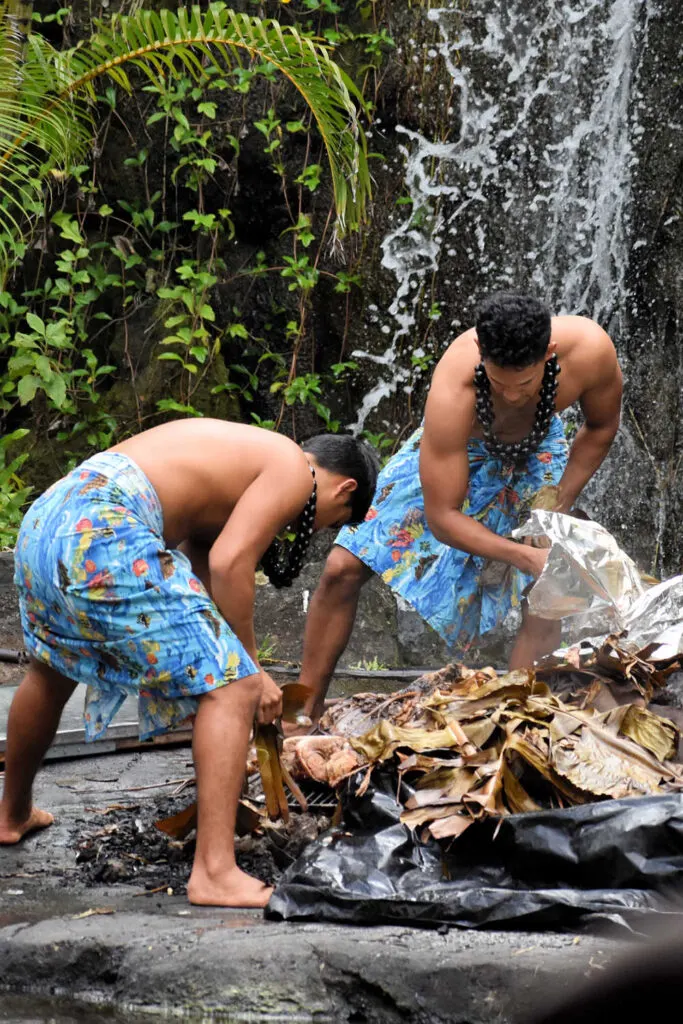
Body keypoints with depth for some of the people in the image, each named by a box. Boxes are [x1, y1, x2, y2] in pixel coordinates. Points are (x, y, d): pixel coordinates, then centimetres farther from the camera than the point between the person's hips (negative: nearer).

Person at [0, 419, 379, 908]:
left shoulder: (245, 456, 29)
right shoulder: (294, 471, 3)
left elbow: (200, 560, 31)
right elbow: (228, 564, -10)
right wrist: (251, 664, 1)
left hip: (44, 519, 10)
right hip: (105, 533, -10)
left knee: (52, 669, 34)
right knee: (232, 687, -6)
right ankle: (215, 873, -12)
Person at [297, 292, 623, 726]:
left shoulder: (590, 349, -37)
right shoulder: (451, 393, -44)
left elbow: (602, 426, -11)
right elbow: (442, 518, -35)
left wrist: (556, 507, -19)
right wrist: (526, 556, -42)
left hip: (535, 451, 2)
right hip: (451, 448, -2)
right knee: (343, 568, -9)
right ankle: (303, 712, 5)